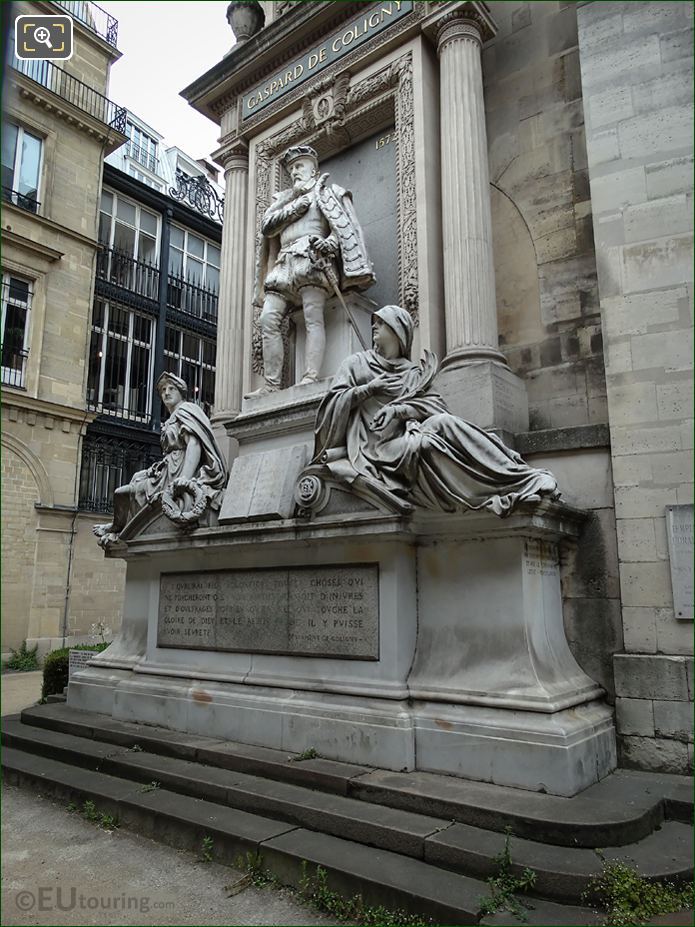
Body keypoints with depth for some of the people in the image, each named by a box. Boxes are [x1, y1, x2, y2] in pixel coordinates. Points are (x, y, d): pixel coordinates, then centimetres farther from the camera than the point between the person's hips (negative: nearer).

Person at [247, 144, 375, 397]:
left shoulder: (326, 191, 18)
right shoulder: (283, 199, 32)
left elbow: (345, 227, 2)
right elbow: (267, 226, 12)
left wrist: (329, 243, -20)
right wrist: (299, 204, 5)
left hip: (312, 258, -5)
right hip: (284, 263, 5)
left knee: (313, 317, -22)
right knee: (268, 318, -12)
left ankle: (311, 377, -33)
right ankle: (271, 384, -17)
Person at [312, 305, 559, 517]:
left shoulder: (414, 371, 21)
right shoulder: (357, 363, 17)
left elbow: (436, 405, 4)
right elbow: (334, 400, 8)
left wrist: (398, 408, -11)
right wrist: (369, 388, -3)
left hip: (407, 436, 3)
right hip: (376, 446, -2)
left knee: (443, 421, -29)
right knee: (421, 445, -33)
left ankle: (515, 473, -35)